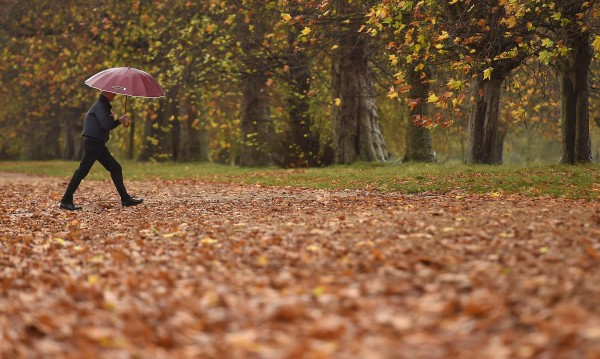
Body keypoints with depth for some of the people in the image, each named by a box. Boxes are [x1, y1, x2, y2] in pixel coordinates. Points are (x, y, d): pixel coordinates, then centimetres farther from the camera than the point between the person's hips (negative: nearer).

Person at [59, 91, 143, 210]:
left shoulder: (104, 105, 19)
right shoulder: (99, 106, -13)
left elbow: (107, 126, 25)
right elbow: (106, 125, -25)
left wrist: (119, 121, 12)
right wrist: (112, 117, -5)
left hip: (98, 144, 11)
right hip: (92, 143, -11)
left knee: (115, 168, 11)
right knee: (82, 171, -10)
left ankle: (125, 199, 15)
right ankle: (66, 201, -9)